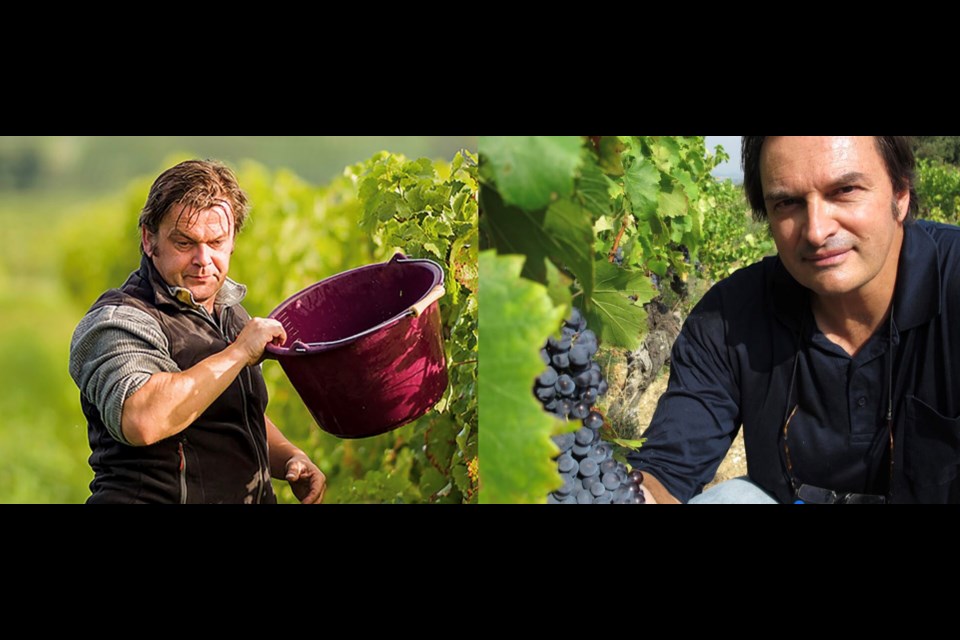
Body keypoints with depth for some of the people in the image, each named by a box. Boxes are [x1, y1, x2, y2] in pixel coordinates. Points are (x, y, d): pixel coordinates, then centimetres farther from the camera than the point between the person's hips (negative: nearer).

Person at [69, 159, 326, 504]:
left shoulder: (231, 313, 9)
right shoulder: (118, 320, -15)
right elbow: (141, 422, -32)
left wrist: (290, 458, 2)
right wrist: (240, 352, -26)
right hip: (155, 496, -7)